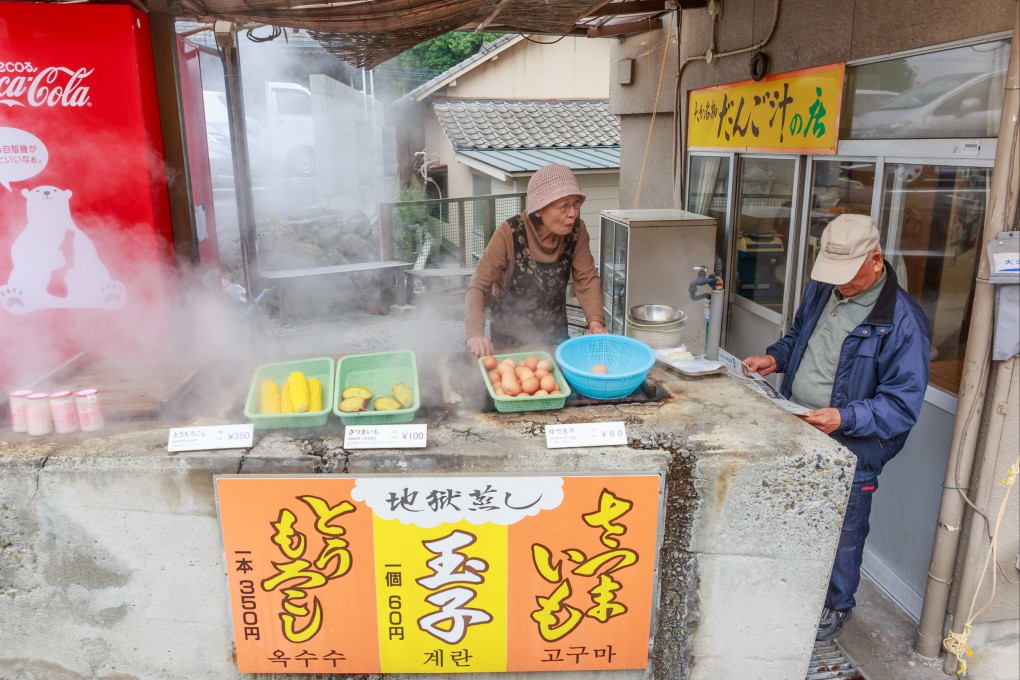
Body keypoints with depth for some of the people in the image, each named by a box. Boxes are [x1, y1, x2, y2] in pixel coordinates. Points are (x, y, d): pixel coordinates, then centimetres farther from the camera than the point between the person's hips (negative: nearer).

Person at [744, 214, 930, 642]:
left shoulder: (901, 321, -20)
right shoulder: (822, 290, 0)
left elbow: (903, 403, -20)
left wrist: (844, 418, -32)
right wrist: (775, 357, -2)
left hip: (850, 450, -6)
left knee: (841, 533, 13)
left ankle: (835, 607, 38)